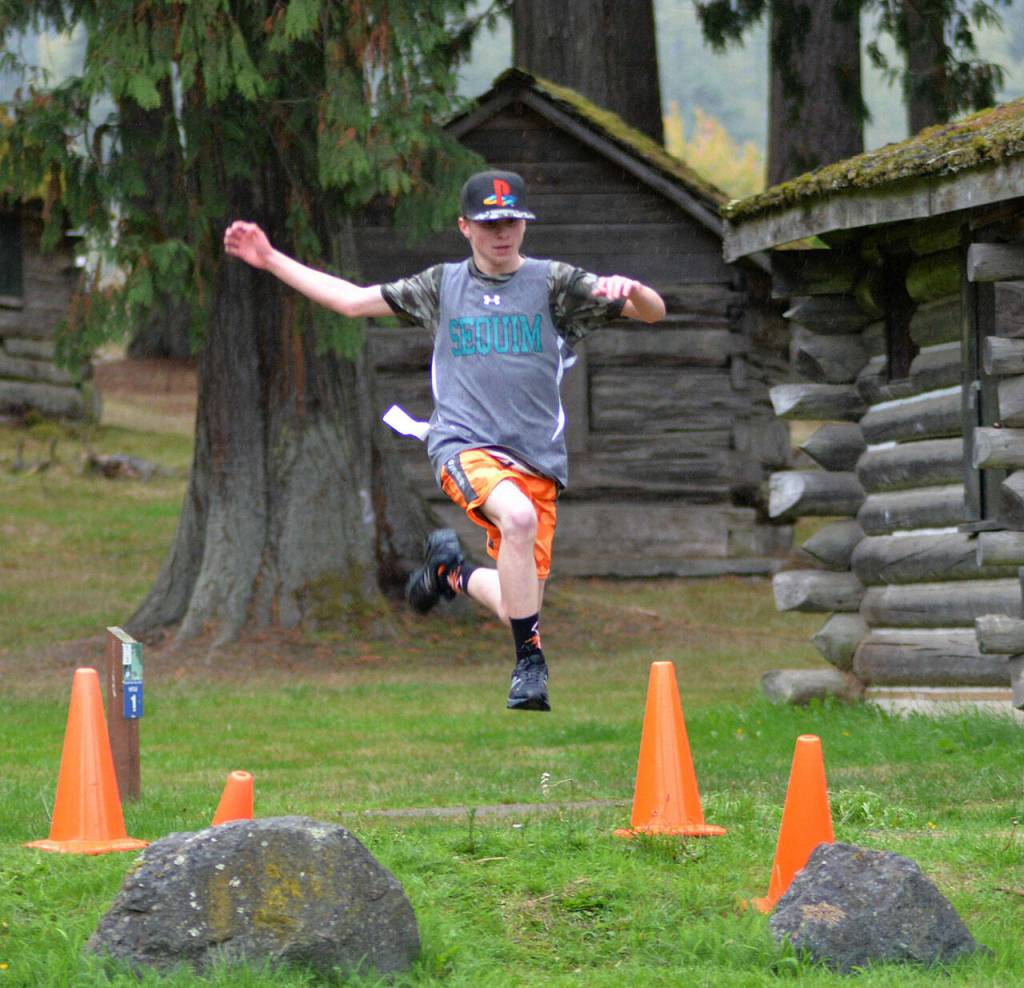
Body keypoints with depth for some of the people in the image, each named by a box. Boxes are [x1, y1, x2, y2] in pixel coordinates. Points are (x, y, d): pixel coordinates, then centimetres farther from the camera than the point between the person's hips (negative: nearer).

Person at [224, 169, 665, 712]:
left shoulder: (554, 283, 6)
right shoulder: (442, 285, 13)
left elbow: (653, 312, 0)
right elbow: (354, 300, 20)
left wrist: (629, 289, -24)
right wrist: (270, 259, 17)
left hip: (538, 459, 2)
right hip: (464, 446, -1)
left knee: (519, 600, -3)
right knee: (517, 517, -34)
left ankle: (451, 568, 31)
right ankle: (529, 663, -22)